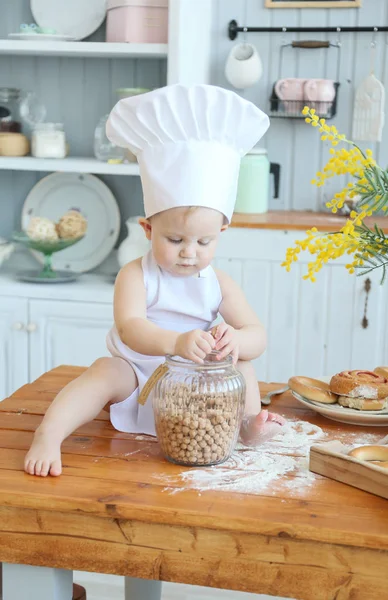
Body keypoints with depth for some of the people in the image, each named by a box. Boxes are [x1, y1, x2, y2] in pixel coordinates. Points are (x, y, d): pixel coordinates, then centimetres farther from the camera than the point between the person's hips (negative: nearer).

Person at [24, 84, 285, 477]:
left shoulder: (218, 285, -4)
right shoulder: (136, 276, -14)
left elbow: (257, 336, -12)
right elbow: (131, 329, -32)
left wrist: (236, 340, -39)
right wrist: (176, 342, -54)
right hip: (135, 372, -3)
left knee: (240, 361, -15)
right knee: (104, 372, -31)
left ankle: (249, 422, -19)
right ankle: (47, 436, -39)